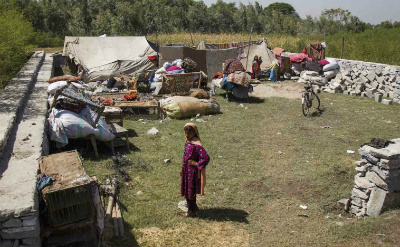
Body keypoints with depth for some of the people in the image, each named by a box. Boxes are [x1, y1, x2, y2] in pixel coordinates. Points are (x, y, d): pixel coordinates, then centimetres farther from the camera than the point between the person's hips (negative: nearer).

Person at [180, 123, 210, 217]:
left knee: (189, 191, 5)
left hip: (192, 171, -9)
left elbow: (206, 158, -32)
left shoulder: (197, 145, -26)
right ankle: (194, 207, 44)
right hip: (186, 170, 9)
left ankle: (191, 212, 23)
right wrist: (183, 169, 18)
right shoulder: (188, 141, 1)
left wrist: (196, 164, -22)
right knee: (187, 189, 23)